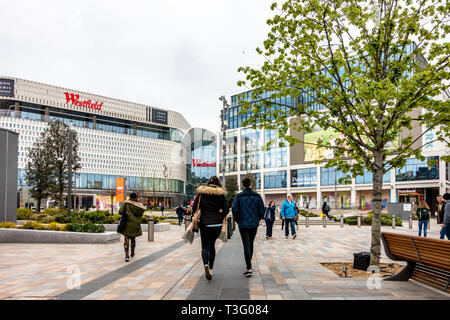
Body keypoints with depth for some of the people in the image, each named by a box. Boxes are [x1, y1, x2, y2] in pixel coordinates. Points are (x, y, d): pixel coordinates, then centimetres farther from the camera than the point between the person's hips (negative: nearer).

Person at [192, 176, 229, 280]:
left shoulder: (201, 192, 0)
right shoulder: (220, 194, 0)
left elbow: (195, 208, -3)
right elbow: (226, 209, -4)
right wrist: (219, 218, 9)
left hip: (204, 223, -1)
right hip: (217, 224, 1)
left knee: (205, 246, 6)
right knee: (212, 245, 17)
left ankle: (206, 265, -21)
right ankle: (211, 269, 22)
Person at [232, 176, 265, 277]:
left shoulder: (238, 196, -5)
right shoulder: (257, 196, 1)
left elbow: (235, 210, -10)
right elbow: (262, 211, -1)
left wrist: (238, 220, 6)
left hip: (243, 224, -2)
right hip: (254, 224, 3)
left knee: (246, 246, -3)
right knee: (251, 244, 18)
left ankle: (249, 268, -13)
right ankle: (248, 264, 31)